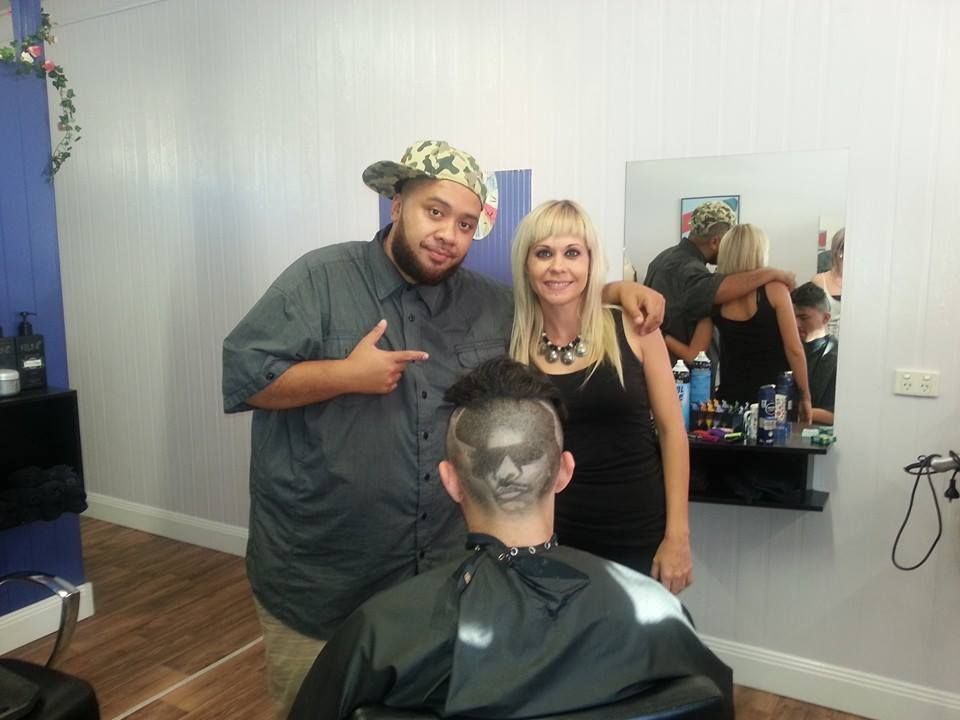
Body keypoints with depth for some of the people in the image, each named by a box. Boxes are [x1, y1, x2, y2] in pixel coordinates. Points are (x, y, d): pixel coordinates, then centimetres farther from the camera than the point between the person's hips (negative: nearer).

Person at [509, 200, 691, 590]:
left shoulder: (632, 328, -7)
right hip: (552, 539, 1)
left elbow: (671, 429, -2)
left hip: (641, 536, 0)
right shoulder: (511, 347, -4)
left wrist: (678, 536, -4)